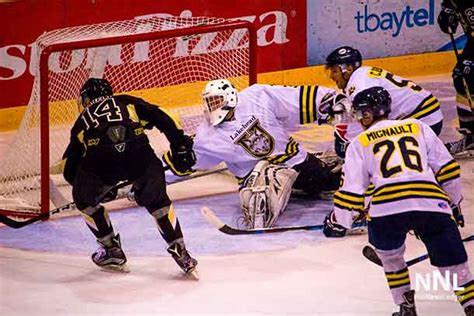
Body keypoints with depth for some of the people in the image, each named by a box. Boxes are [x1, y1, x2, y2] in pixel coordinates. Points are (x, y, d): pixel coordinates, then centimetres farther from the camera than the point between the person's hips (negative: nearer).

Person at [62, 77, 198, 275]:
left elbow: (70, 170, 36)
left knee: (85, 200, 28)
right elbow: (160, 119, 16)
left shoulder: (83, 120, 36)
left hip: (100, 158, -1)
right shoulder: (128, 103, 34)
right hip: (138, 153, 1)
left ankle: (112, 251, 29)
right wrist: (179, 144, 13)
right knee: (157, 200, 24)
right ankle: (179, 250, 17)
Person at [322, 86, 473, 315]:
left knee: (390, 254, 28)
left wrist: (338, 222, 29)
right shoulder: (417, 127, 24)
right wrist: (454, 203, 34)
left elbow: (352, 190, 16)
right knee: (454, 264, 9)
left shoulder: (360, 143, 19)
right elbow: (447, 168, 23)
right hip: (432, 203, 1)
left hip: (386, 207, -1)